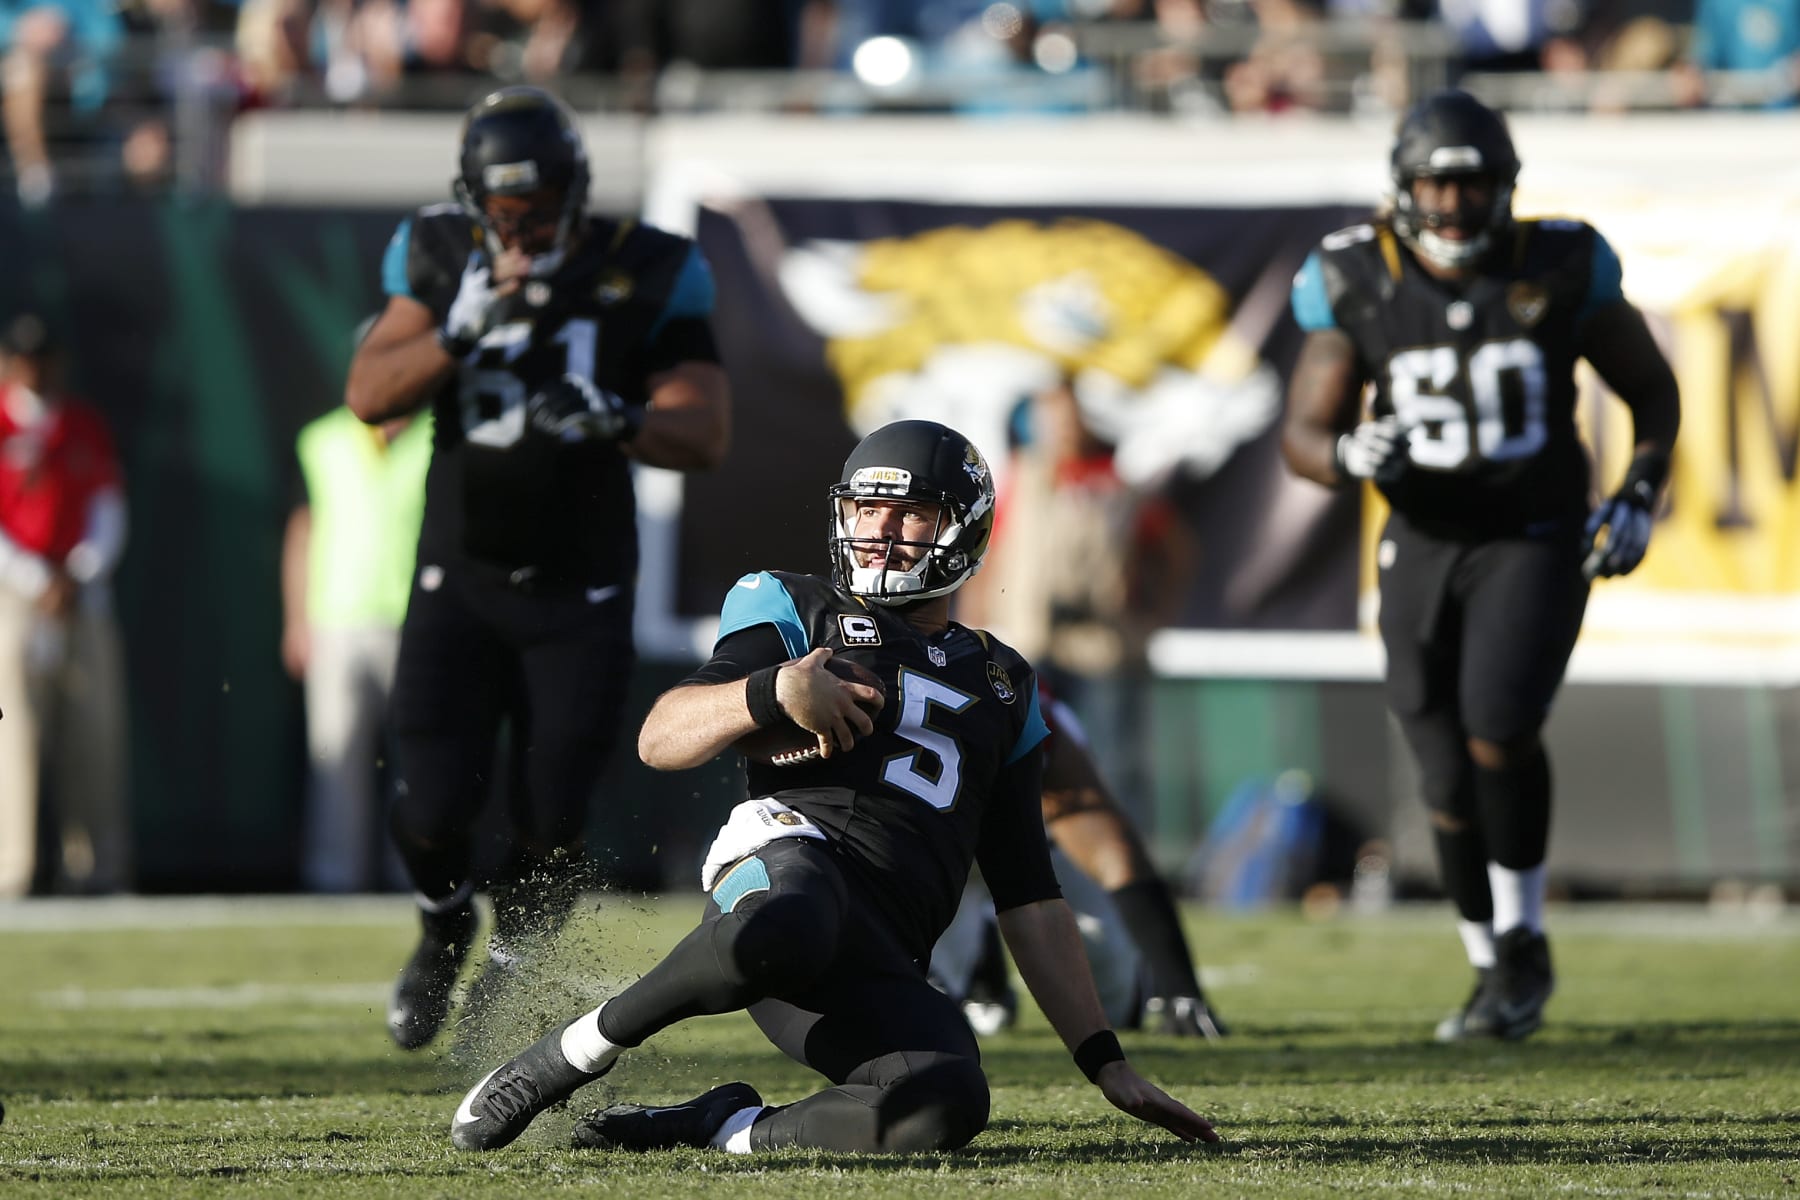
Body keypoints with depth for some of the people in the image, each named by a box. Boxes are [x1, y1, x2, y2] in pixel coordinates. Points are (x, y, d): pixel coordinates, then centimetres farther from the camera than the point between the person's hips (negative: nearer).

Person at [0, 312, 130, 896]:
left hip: (85, 595, 5)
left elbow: (108, 513, 11)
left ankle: (98, 866, 5)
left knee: (96, 733, 2)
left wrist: (78, 575, -3)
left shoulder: (87, 427, 14)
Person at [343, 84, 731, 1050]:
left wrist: (617, 420, -30)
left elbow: (706, 433, -11)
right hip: (458, 582, 1)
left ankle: (509, 969, 28)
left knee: (550, 827, -1)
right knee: (436, 806, -10)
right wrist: (461, 331, -25)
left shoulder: (644, 276, -8)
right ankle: (443, 928, 25)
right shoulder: (441, 260, -3)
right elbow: (368, 397, -10)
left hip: (578, 597, -1)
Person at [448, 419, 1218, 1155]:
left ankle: (713, 1126, -13)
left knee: (950, 1105, -32)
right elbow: (659, 740, 5)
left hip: (881, 971, 3)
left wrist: (1106, 1064, 20)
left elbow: (1030, 903, 28)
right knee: (783, 935, -44)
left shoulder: (1001, 688, 30)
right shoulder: (800, 611, 20)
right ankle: (578, 1050, -19)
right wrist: (774, 691, -15)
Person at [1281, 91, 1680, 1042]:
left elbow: (1653, 392, 6)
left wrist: (1639, 496, -9)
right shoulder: (1358, 285, -7)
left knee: (1497, 727, -24)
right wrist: (1350, 454, -26)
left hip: (1536, 542, -2)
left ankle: (1522, 941, -4)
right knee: (1450, 785, 3)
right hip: (1423, 545, 2)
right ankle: (1496, 972, 25)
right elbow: (1303, 437, -3)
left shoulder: (1561, 271, -8)